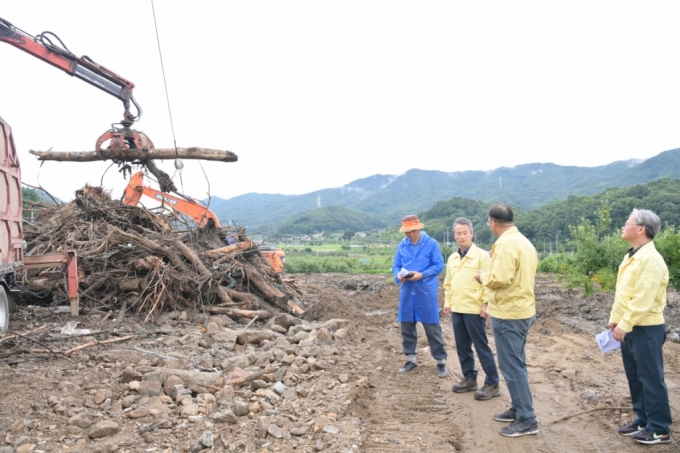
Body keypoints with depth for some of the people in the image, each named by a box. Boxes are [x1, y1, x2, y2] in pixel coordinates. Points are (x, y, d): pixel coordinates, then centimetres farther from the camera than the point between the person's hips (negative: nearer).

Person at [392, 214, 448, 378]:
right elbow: (396, 266, 10)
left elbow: (439, 265, -7)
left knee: (432, 327, -1)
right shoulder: (401, 246, 8)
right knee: (407, 325, 10)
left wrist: (422, 275, -19)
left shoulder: (431, 244, -4)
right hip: (407, 291, 4)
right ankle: (411, 358, 24)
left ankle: (441, 361, 10)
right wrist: (399, 276, -13)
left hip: (426, 291, -4)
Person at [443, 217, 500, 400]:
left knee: (481, 347, -2)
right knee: (462, 346, 12)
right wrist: (447, 302, 13)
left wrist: (486, 304, -16)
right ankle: (469, 378, 25)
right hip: (457, 309, 7)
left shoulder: (481, 255, -8)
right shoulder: (452, 258, 12)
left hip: (474, 309, -7)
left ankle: (492, 384, 6)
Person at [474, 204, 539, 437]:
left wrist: (482, 276, -8)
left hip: (508, 314, -10)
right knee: (516, 363, 18)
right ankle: (518, 409, 28)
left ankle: (527, 419, 3)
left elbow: (500, 279, -26)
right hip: (522, 310, 10)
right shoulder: (524, 241, 12)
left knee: (511, 366, -3)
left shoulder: (506, 243, -19)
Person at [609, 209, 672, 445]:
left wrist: (624, 325, -21)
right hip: (630, 327, 9)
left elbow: (643, 299, -23)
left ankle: (659, 429, 11)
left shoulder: (650, 259, -19)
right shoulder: (632, 256, 12)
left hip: (645, 329, -9)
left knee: (650, 378, 0)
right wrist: (615, 318, 17)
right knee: (635, 376, 16)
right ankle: (642, 419, 27)